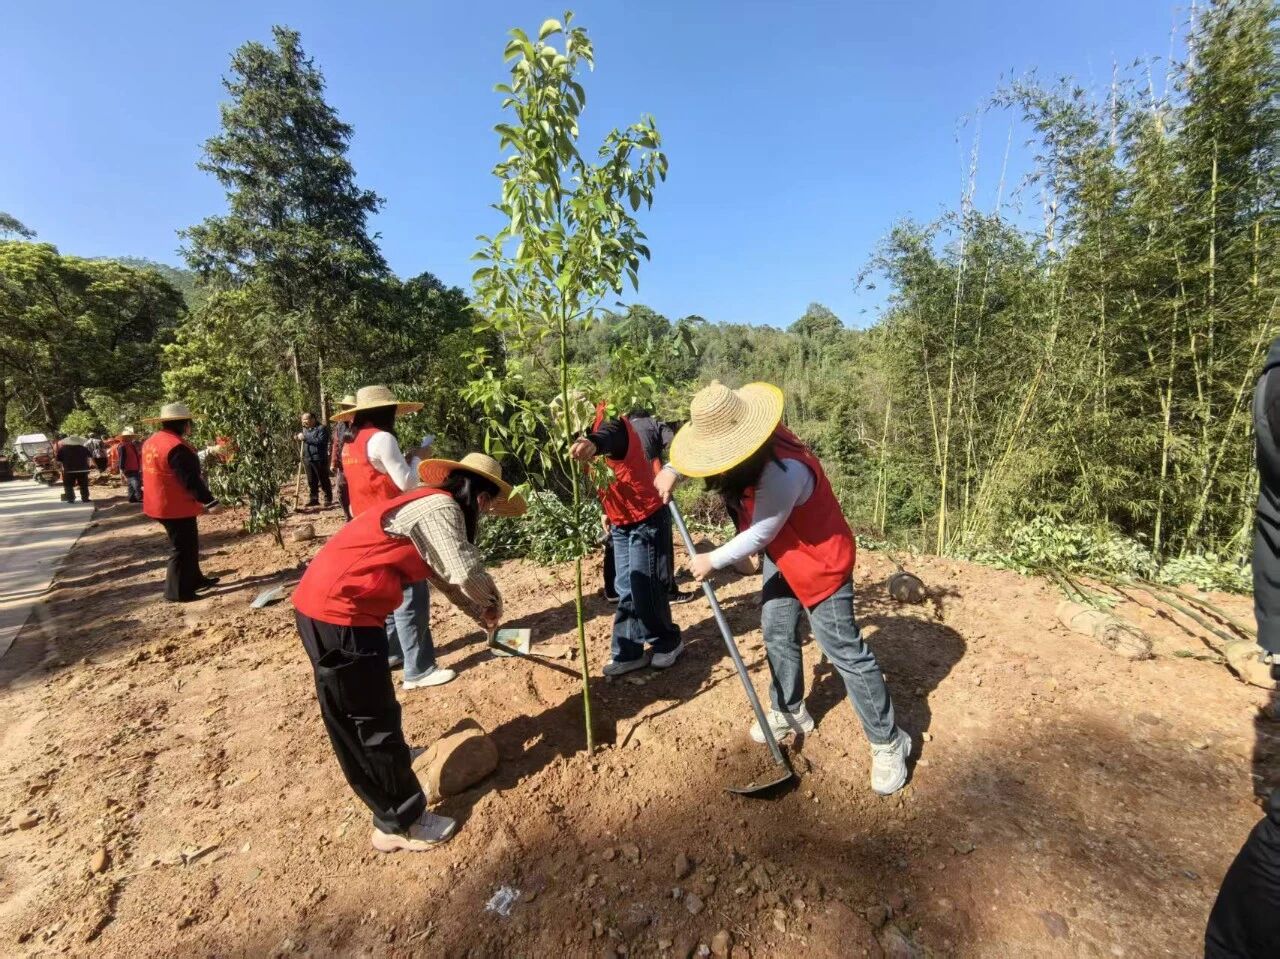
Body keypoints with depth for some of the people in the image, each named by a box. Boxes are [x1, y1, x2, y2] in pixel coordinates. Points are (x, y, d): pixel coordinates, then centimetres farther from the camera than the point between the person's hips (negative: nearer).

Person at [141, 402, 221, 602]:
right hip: (176, 506, -10)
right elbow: (191, 480, -25)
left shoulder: (151, 441, 9)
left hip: (160, 504, 10)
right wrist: (210, 502, -21)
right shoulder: (176, 446, -23)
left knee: (188, 544, 20)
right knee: (183, 549, 1)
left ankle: (195, 580, 32)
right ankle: (177, 592, 10)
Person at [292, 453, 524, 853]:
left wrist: (481, 613, 26)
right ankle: (401, 823, 23)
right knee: (374, 719, 4)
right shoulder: (439, 507, -17)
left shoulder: (426, 506, 16)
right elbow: (465, 572, -23)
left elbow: (446, 575, 24)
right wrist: (492, 603, -2)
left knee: (350, 717, 24)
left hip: (323, 605, 11)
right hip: (341, 613, -11)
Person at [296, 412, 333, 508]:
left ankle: (328, 499, 7)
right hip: (307, 459, 7)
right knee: (311, 481, 12)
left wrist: (305, 438, -22)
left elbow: (320, 441, -22)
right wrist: (299, 438, 9)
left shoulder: (322, 428, -9)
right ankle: (313, 499, 20)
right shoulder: (305, 428, 16)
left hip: (319, 459, -7)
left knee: (323, 480, -1)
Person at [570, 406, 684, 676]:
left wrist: (593, 443, -69)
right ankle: (628, 652, 20)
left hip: (647, 519, -9)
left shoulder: (612, 422, -19)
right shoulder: (589, 428, 9)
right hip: (620, 523, 9)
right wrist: (608, 511, 15)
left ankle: (668, 642, 19)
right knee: (626, 590, 11)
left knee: (644, 587, -2)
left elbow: (608, 434, -47)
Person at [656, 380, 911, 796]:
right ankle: (789, 713, 36)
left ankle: (887, 742, 18)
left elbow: (759, 535, -28)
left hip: (821, 559, -9)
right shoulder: (742, 442, -12)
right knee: (777, 635, 16)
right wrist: (673, 470, -5)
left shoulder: (782, 470, -39)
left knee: (844, 650, -1)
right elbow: (702, 443, 11)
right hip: (780, 555, 9)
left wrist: (712, 561, -15)